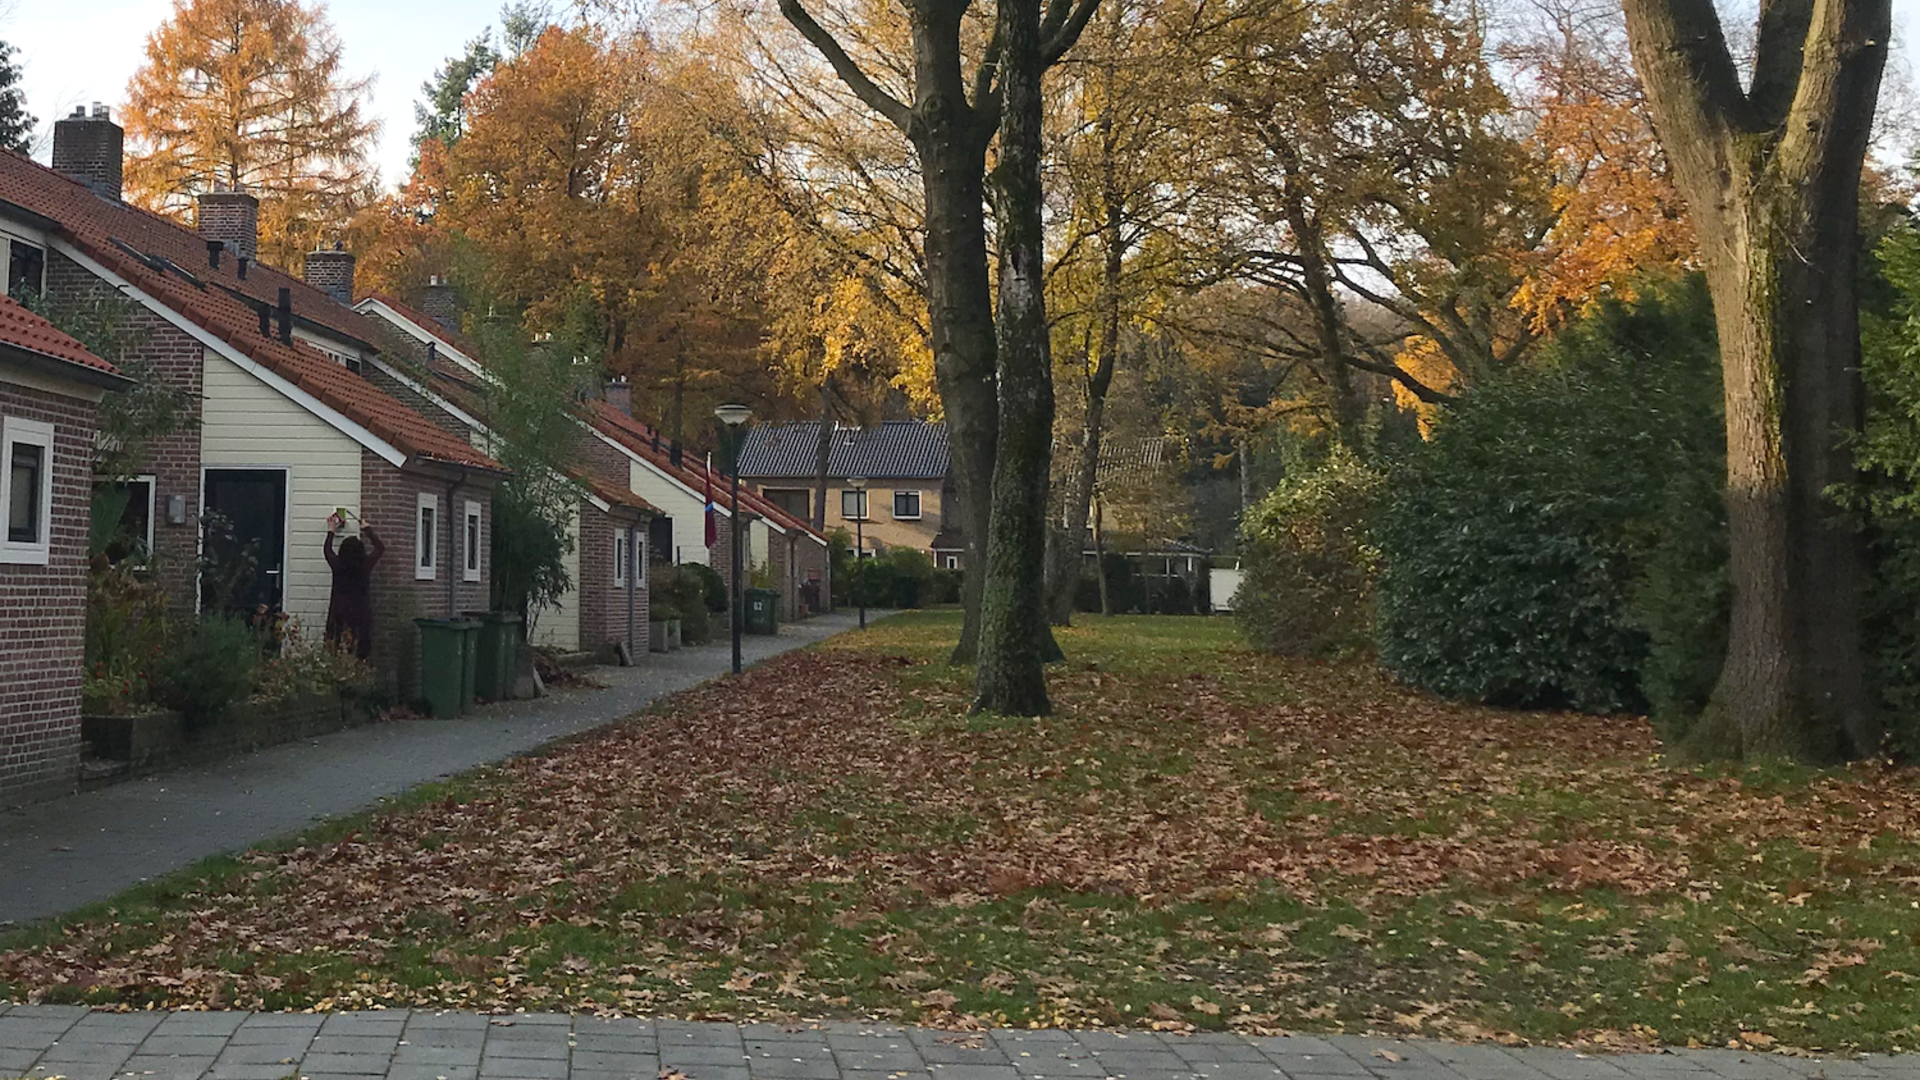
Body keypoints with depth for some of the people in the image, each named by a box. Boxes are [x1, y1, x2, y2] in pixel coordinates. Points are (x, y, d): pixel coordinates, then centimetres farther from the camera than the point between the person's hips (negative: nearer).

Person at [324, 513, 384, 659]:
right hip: (360, 616, -1)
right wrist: (367, 529, 27)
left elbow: (327, 550, 21)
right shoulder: (366, 565, -3)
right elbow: (380, 548, 16)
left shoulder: (337, 565, -2)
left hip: (339, 616, 1)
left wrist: (331, 531, 36)